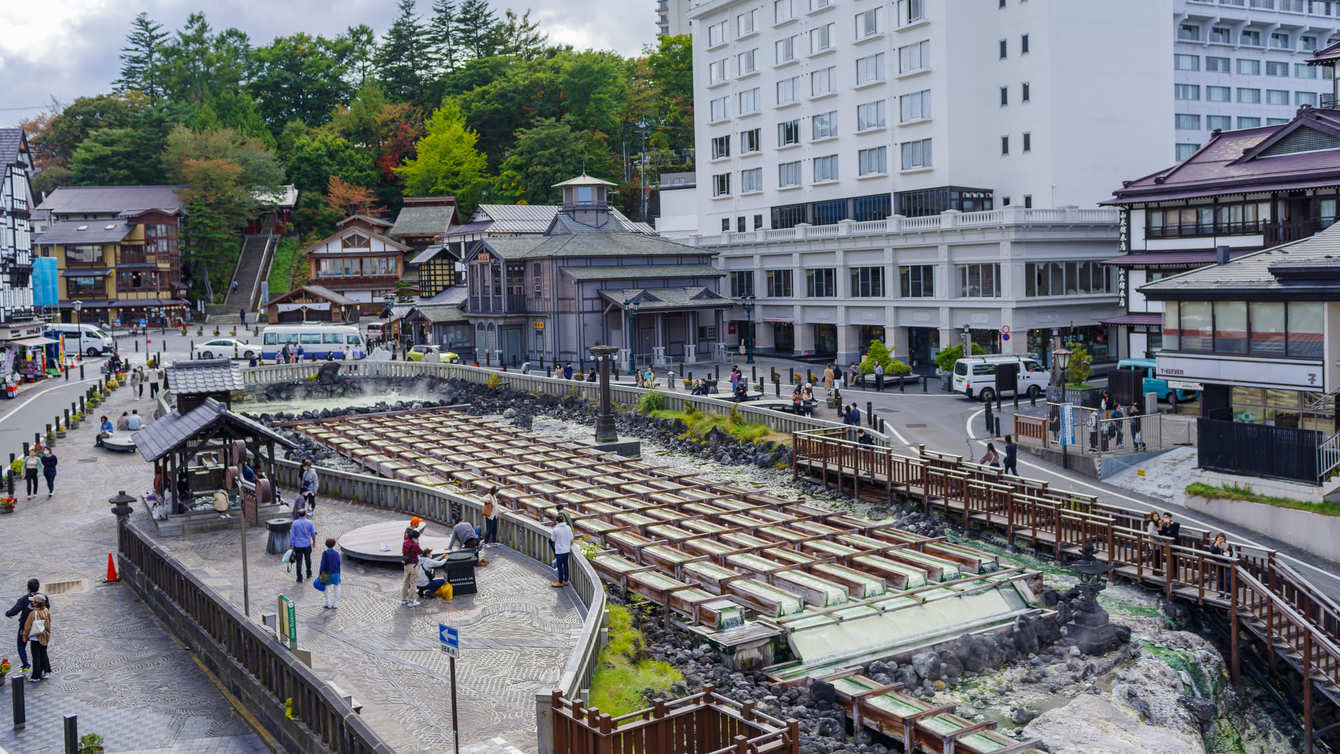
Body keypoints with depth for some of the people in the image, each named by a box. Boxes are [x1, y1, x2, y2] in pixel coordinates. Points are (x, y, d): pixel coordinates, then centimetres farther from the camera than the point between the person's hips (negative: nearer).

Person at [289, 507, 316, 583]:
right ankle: (309, 574, 35)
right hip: (307, 545, 1)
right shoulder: (310, 522, -6)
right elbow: (313, 534, 1)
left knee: (298, 562, 3)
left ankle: (299, 578, 4)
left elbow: (292, 535, -7)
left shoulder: (295, 523, -9)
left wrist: (291, 545, 0)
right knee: (308, 559, 21)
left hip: (298, 545, -1)